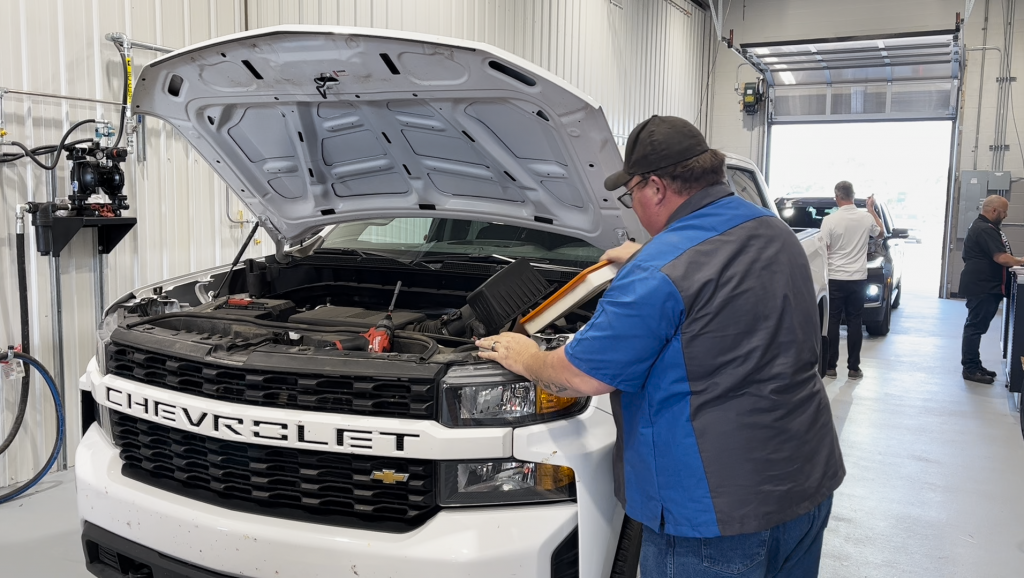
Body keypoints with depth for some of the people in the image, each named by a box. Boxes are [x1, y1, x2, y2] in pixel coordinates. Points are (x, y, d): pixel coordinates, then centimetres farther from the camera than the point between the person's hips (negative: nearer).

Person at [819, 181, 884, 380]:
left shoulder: (830, 220, -12)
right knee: (854, 322, 8)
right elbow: (880, 232, 21)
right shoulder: (867, 217, 0)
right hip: (858, 278, 3)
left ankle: (830, 366, 8)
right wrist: (872, 209, 30)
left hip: (835, 278, -3)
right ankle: (854, 368, 11)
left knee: (832, 322, 5)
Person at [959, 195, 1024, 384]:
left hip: (982, 286, 11)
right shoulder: (985, 230, -19)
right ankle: (970, 369, -3)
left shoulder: (982, 226, 17)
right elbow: (1001, 258, -24)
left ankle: (974, 365, 22)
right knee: (975, 327, -7)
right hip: (982, 287, -11)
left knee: (976, 326, 15)